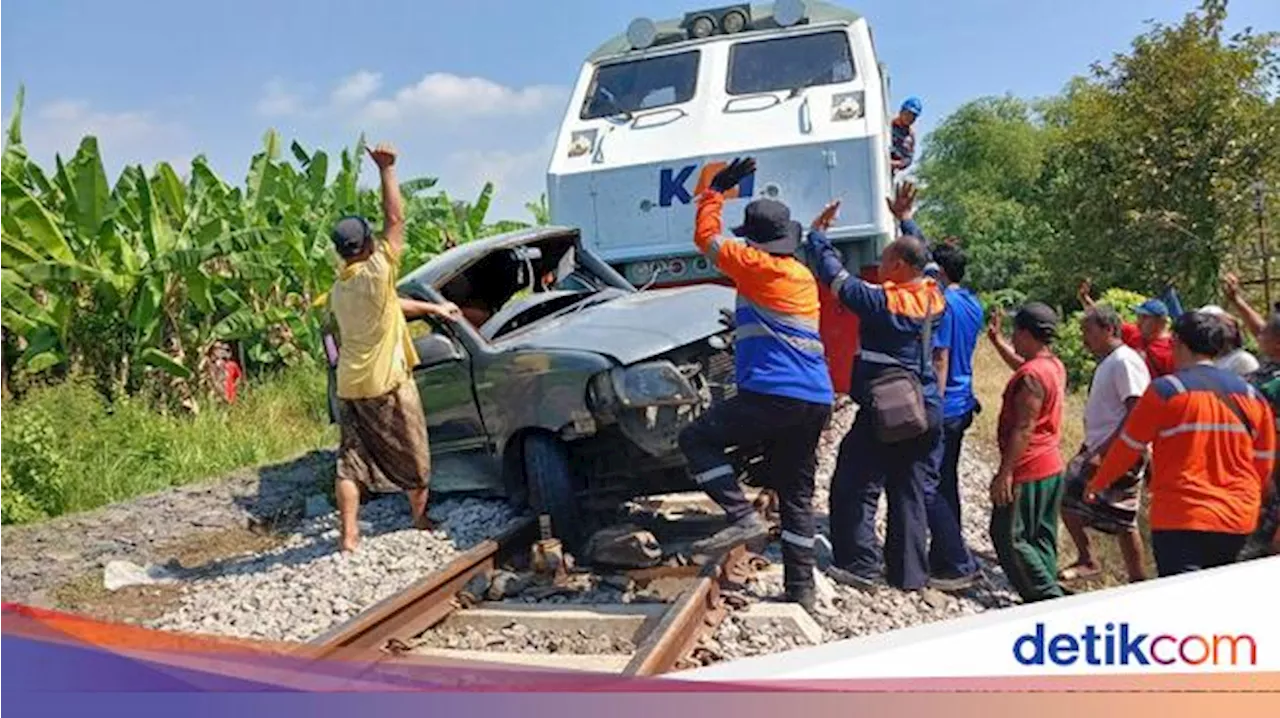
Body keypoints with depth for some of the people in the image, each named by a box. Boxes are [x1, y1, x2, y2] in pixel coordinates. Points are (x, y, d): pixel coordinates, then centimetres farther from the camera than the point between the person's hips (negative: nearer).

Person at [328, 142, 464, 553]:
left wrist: (432, 308, 26)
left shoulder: (338, 290, 7)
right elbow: (395, 218, -10)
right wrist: (386, 168, -4)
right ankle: (421, 519, 26)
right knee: (413, 455, 12)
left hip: (349, 387, 6)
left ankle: (349, 534, 3)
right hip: (388, 385, -6)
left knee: (351, 458, 8)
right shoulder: (376, 272, -15)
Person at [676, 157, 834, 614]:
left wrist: (716, 190, 17)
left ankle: (743, 518, -10)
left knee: (696, 439, 3)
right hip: (817, 401, 8)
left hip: (772, 394, -8)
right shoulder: (803, 276, 19)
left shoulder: (757, 266, -2)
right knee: (797, 495, 13)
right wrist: (740, 326, 41)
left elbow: (706, 237, 7)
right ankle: (800, 590, 15)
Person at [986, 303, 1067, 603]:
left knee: (1008, 537, -1)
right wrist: (997, 341, 34)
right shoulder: (1054, 365, 8)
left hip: (1028, 471, -10)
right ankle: (1048, 593, 21)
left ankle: (1048, 594, 0)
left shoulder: (1032, 376, -21)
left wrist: (1005, 472, -21)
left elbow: (1024, 428, -23)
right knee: (1041, 539, 15)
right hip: (1051, 468, 10)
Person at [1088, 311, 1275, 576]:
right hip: (1239, 521, 6)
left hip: (1182, 518, -6)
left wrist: (1098, 482, 12)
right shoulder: (1251, 395, 7)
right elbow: (1265, 462, 13)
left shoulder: (1166, 390, -10)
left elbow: (1128, 446, -3)